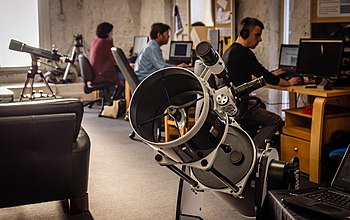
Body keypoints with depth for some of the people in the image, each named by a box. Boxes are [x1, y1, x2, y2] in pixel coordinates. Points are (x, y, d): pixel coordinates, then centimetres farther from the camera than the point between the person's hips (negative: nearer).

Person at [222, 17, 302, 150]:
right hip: (238, 108, -10)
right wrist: (288, 83, 3)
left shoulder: (229, 51, 17)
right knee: (276, 121, -3)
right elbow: (264, 76, -11)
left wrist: (270, 76, 30)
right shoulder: (243, 53, -14)